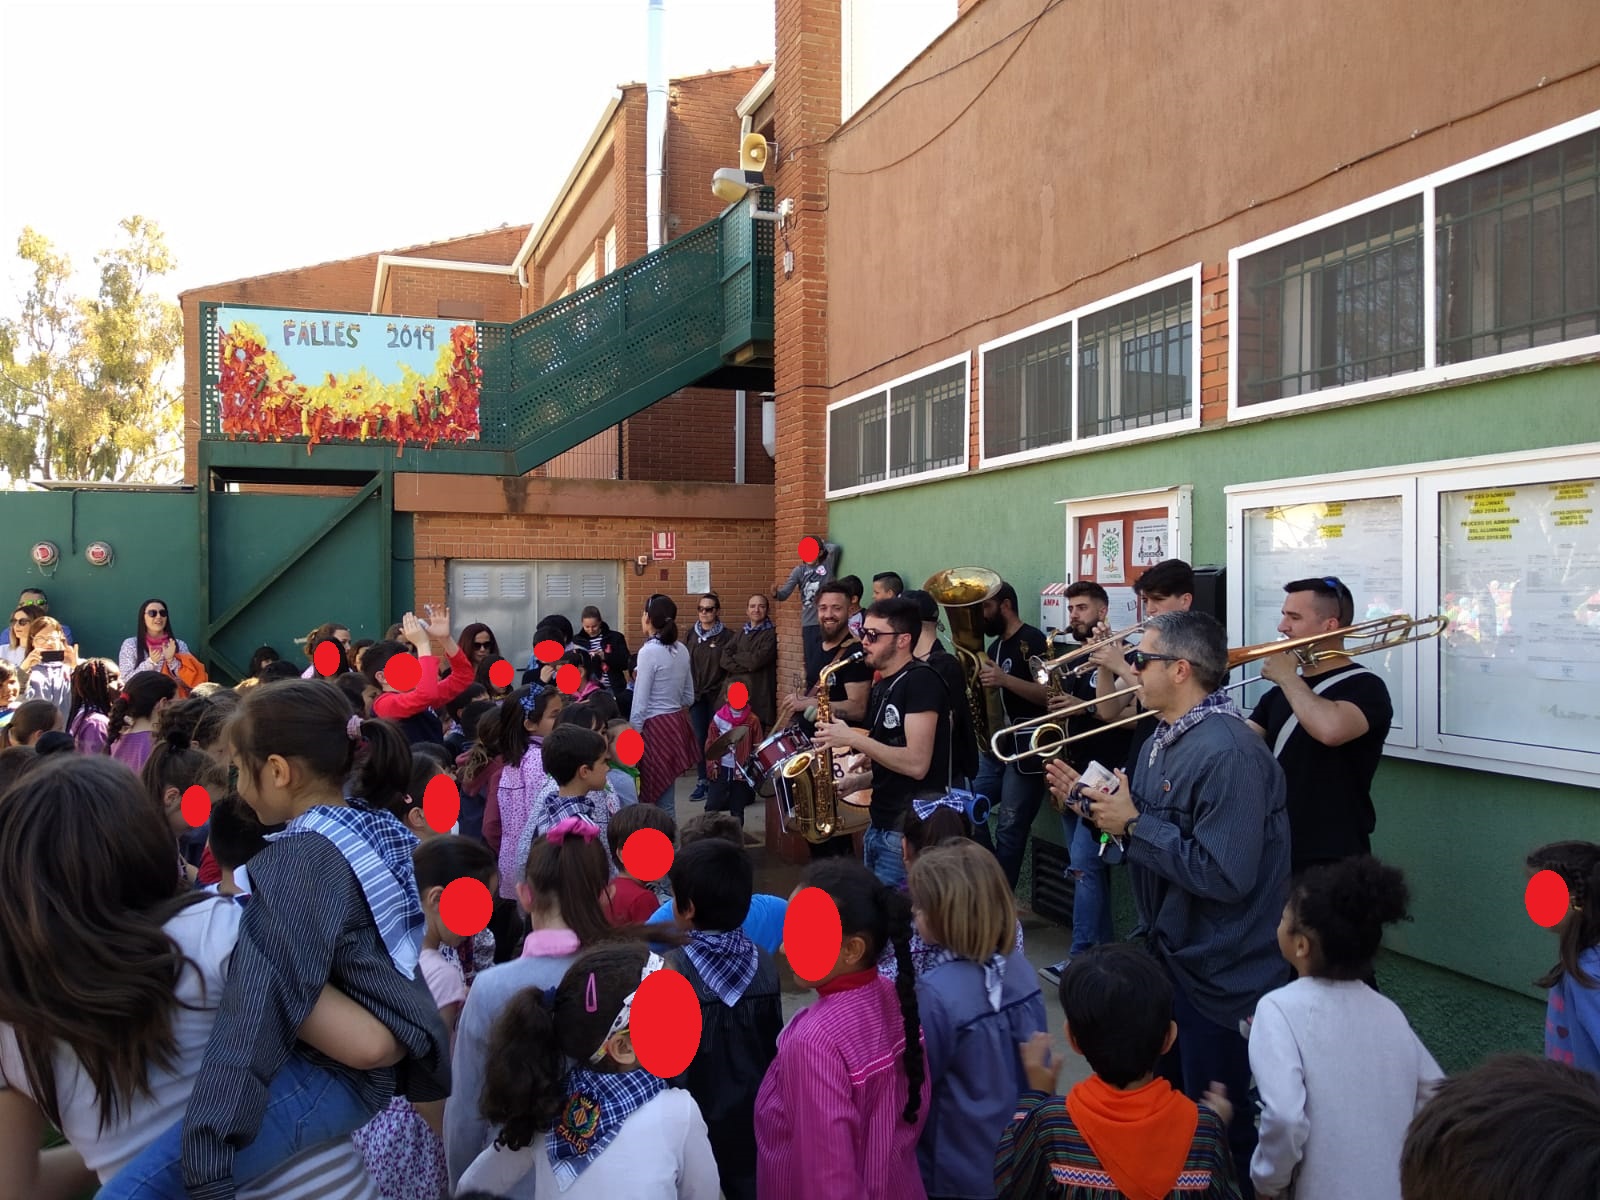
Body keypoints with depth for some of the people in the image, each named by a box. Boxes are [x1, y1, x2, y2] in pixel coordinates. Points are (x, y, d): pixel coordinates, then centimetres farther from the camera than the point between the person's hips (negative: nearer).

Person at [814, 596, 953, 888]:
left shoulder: (921, 680, -15)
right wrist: (859, 779, 3)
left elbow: (916, 764, -24)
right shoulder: (881, 686, 13)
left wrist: (852, 738, -20)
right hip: (881, 824, 9)